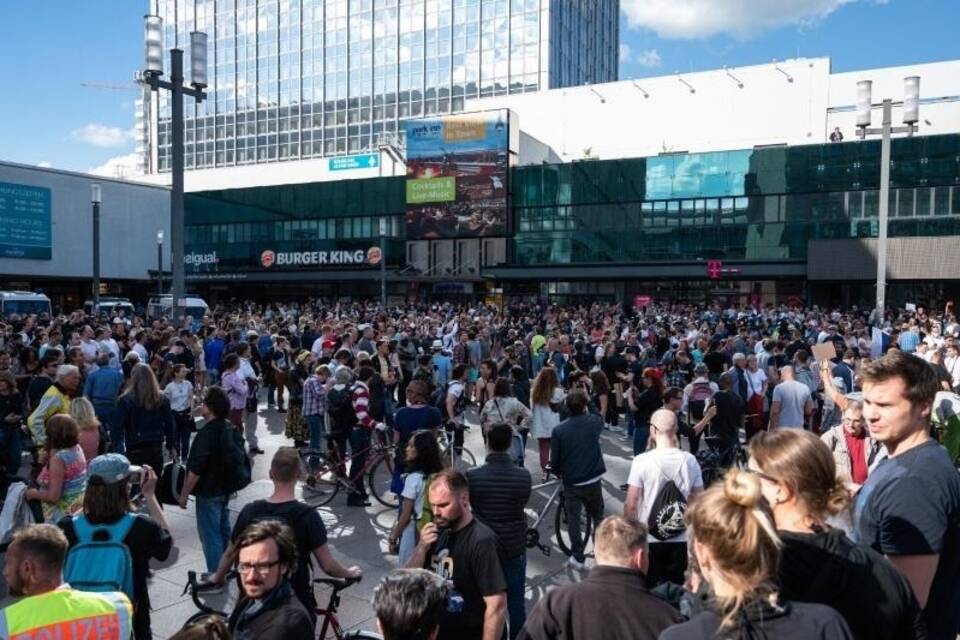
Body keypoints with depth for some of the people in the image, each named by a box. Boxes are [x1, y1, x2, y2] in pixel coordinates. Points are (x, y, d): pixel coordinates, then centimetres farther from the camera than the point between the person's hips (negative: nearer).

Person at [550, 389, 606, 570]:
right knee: (598, 517, 20)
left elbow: (554, 459, -6)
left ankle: (578, 557, 15)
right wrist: (586, 411, 27)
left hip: (571, 483, -2)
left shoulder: (559, 430, -14)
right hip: (593, 480, 2)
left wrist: (558, 473, 14)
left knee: (573, 519, 11)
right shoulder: (594, 422, -9)